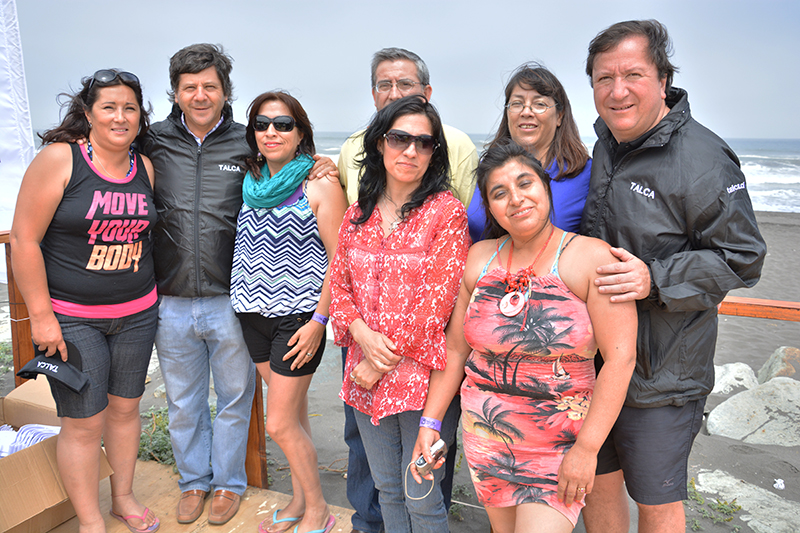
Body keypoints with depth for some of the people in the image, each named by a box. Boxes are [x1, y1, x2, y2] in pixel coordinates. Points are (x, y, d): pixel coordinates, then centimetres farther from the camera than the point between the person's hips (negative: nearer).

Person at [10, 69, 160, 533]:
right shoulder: (59, 159, -12)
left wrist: (142, 293, 13)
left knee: (125, 407, 16)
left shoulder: (144, 167, 4)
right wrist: (41, 315, -14)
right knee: (83, 423, 2)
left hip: (137, 313, 5)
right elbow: (25, 239, -13)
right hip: (71, 317, -4)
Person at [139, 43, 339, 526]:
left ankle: (228, 482, 37)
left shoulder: (247, 145, -1)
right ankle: (194, 481, 41)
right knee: (183, 402, 18)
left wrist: (324, 167, -8)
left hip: (230, 301, -1)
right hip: (172, 303, 2)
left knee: (234, 398, 15)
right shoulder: (154, 142, 3)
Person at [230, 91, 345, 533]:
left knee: (280, 424, -2)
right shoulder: (252, 181, 9)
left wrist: (319, 321, -15)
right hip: (254, 313, 6)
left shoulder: (319, 185, -9)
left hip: (300, 316, -5)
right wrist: (243, 294, 12)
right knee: (294, 413, 16)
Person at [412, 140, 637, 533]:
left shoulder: (593, 258, -11)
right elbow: (455, 347, 6)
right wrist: (429, 421, 5)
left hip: (557, 445, -4)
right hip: (484, 434, 4)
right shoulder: (478, 258, 2)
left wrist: (586, 448, -16)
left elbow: (620, 357, -14)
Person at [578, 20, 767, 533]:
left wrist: (655, 280, -25)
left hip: (661, 373, -6)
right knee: (595, 479, 20)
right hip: (592, 361, 7)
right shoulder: (604, 146, 8)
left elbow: (742, 259, -14)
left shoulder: (702, 159, -15)